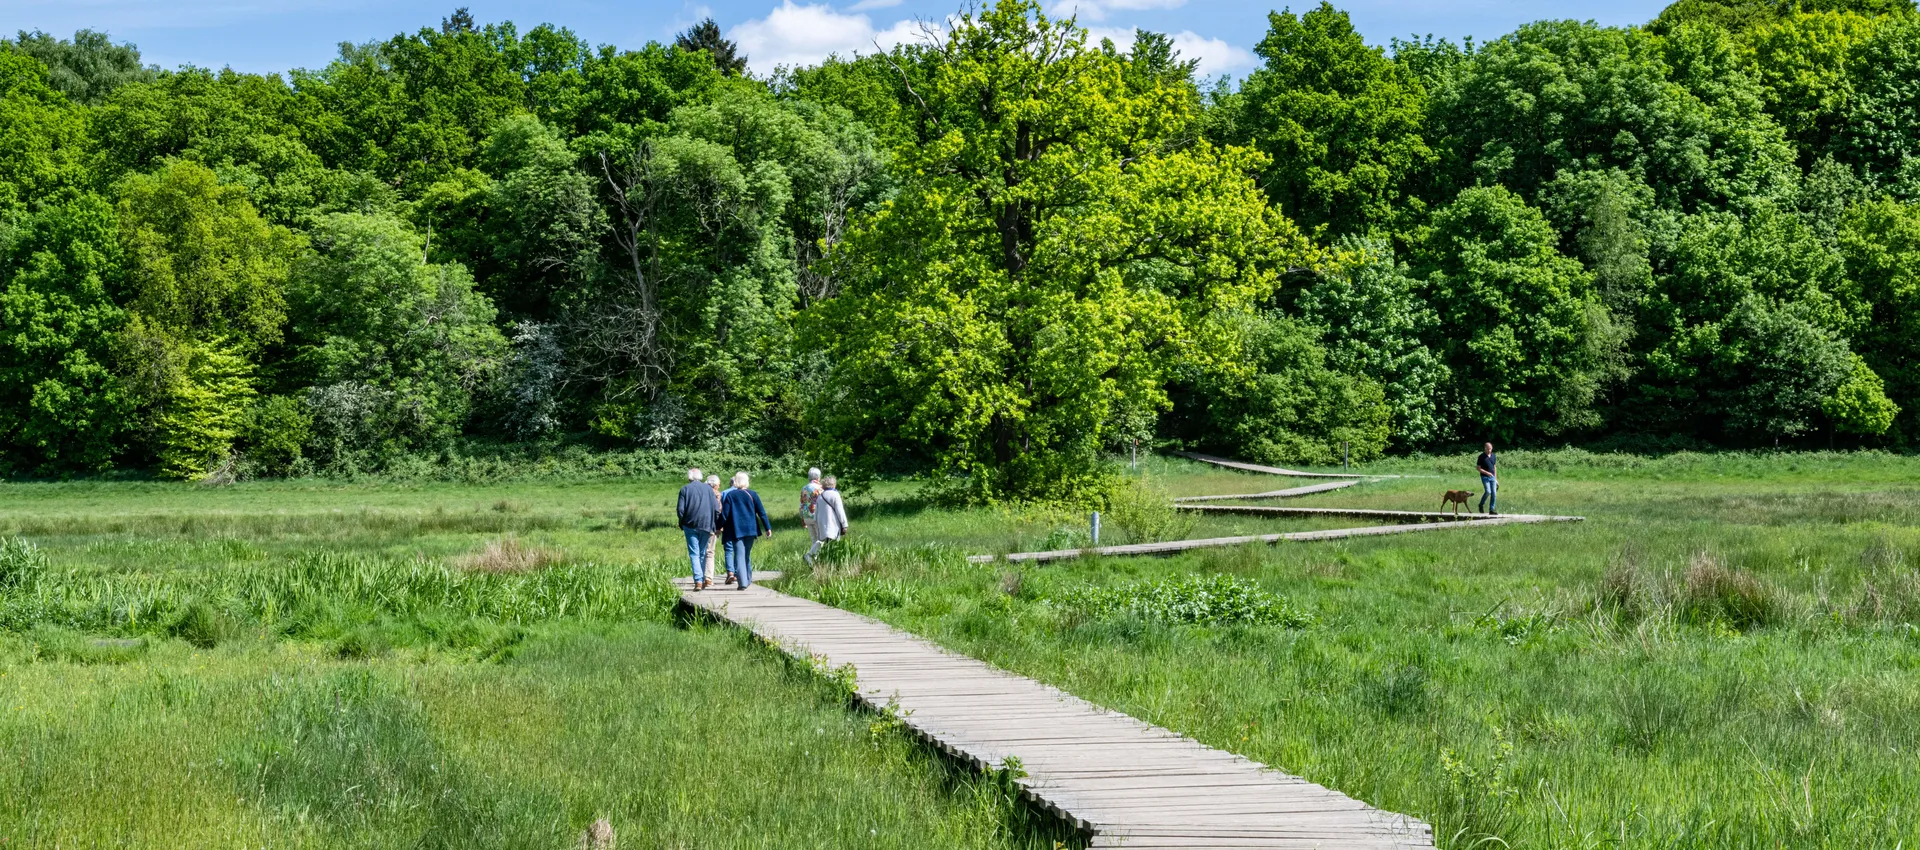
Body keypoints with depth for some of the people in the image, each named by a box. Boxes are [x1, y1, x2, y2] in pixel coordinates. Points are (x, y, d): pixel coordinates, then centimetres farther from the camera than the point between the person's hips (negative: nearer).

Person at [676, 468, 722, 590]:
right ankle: (703, 580, 16)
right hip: (706, 525, 2)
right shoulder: (708, 488, 4)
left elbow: (680, 510, -5)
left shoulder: (685, 489, -1)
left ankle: (698, 581, -15)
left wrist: (682, 524, 10)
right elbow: (716, 509, 2)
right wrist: (715, 525, 10)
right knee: (703, 553, 13)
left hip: (690, 525, -2)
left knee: (694, 554, -2)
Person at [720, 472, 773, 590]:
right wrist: (768, 528, 5)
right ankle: (748, 580, 24)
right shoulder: (752, 495, 0)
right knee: (747, 555, 17)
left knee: (739, 556, -5)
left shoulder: (730, 495, -4)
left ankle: (743, 583, -15)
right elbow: (761, 512, 1)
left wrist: (719, 527, 8)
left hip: (736, 530, -3)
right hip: (751, 530, 3)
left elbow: (725, 514, -5)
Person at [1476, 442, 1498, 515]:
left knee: (1494, 493, -2)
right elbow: (1478, 468, -7)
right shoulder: (1481, 457, -7)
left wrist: (1495, 478, 17)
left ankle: (1492, 510, 4)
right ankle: (1481, 505, 3)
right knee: (1488, 491, -20)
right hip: (1485, 477, -5)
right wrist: (1486, 473, -19)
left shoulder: (1494, 456, 8)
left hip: (1492, 477, 5)